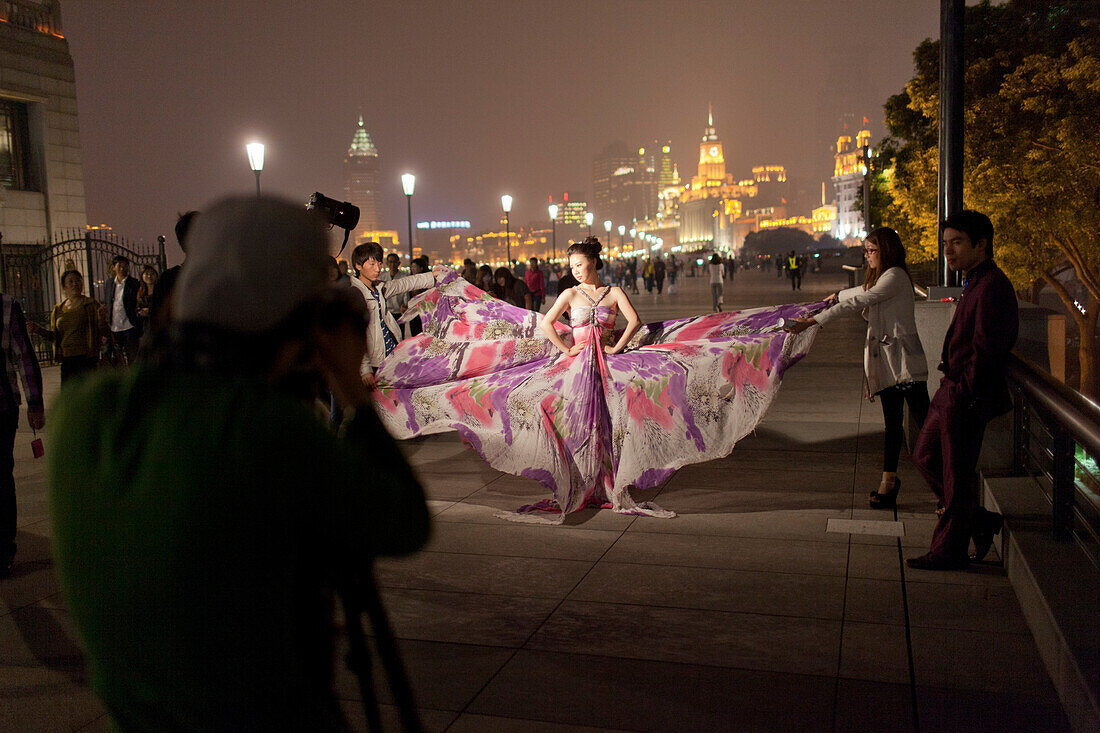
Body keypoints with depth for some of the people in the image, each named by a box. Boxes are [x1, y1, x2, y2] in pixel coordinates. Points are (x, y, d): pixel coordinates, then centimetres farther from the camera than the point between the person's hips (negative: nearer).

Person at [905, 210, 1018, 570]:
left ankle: (949, 551, 14)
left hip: (967, 398, -11)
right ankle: (980, 521, 27)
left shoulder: (991, 287, -19)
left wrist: (962, 391, -17)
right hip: (953, 392, 11)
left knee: (956, 474, 1)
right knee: (925, 456, 17)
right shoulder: (974, 283, 14)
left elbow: (985, 349, -23)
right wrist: (951, 388, 15)